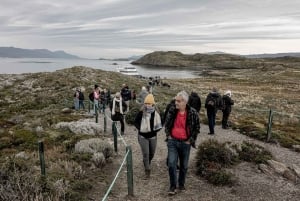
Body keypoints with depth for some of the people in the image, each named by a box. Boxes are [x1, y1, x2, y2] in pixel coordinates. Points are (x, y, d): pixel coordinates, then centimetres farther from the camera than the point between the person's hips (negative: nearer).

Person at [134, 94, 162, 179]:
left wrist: (156, 129, -11)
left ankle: (147, 164, 46)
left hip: (153, 136, 3)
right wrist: (140, 129, -11)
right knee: (146, 154, -7)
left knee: (152, 153, 17)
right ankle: (147, 170, 8)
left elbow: (159, 123, 4)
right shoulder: (141, 113, -12)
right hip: (143, 136, -3)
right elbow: (136, 122, 2)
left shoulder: (156, 113, -7)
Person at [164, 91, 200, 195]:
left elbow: (197, 128, 0)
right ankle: (173, 186, 12)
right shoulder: (172, 110, -5)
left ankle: (181, 184, 34)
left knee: (184, 166, 12)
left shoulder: (193, 113, -11)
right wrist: (168, 135, 2)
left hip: (185, 143, 0)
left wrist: (191, 140, -4)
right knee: (171, 164, -6)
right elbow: (166, 124, 9)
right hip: (172, 141, 1)